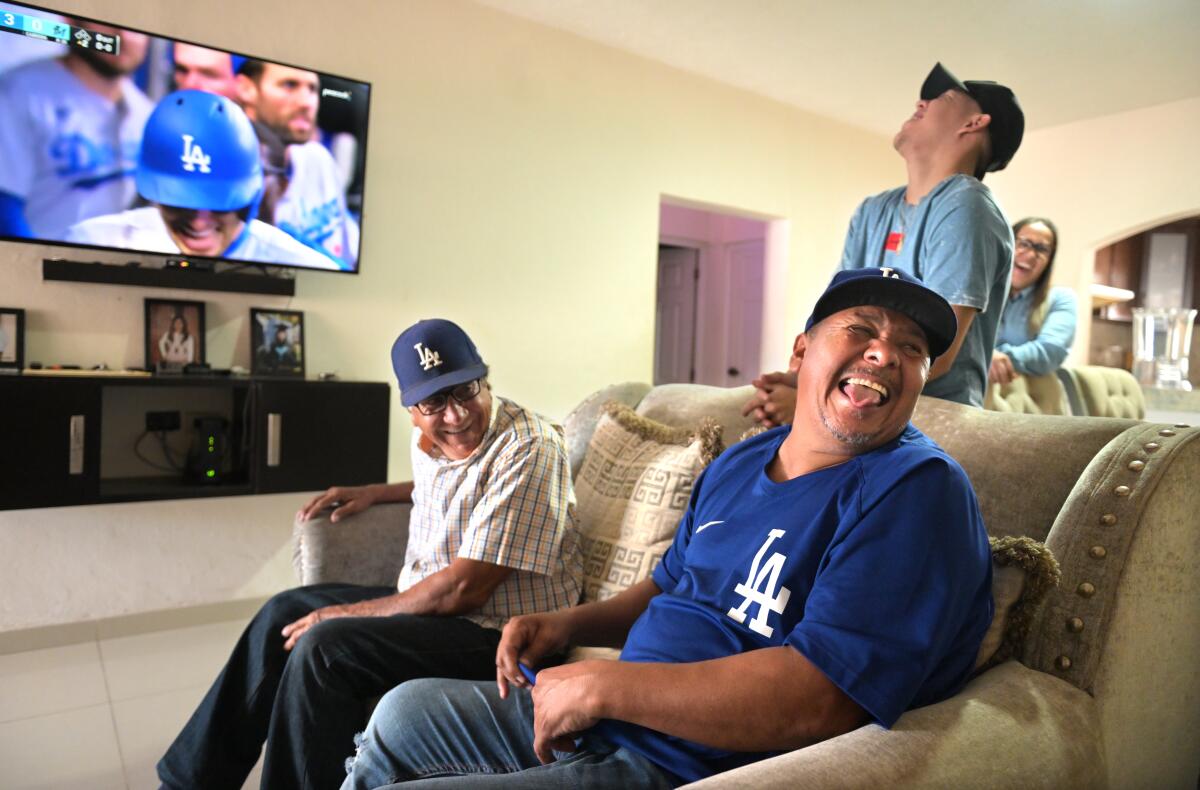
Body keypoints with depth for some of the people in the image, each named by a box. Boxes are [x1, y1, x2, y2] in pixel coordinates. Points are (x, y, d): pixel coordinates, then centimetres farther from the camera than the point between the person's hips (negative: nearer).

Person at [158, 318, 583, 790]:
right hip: (429, 602, 9)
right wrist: (374, 493, 16)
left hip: (501, 632, -9)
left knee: (324, 645, -23)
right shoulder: (431, 438, 2)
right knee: (285, 612, 12)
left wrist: (351, 613, -16)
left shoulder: (527, 450, -25)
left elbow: (466, 588, -26)